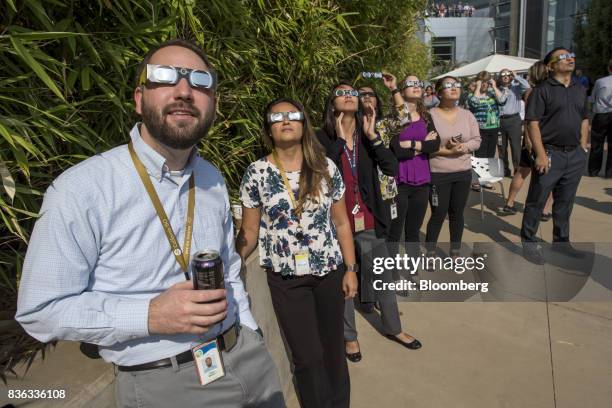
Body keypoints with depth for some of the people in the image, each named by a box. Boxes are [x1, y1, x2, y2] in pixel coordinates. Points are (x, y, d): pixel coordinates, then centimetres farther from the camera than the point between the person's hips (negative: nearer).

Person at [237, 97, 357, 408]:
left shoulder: (326, 168, -3)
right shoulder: (256, 173, -7)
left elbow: (341, 222, 3)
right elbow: (249, 233, -3)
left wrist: (350, 268, 2)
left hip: (330, 272, 2)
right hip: (285, 279, -1)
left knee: (333, 349, 17)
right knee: (307, 357, 8)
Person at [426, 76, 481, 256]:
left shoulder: (467, 115, 6)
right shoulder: (430, 115, -9)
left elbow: (477, 140, 7)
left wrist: (464, 147, -13)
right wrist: (445, 151, -19)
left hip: (463, 173, 5)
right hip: (437, 174, -5)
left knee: (457, 214, 13)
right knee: (438, 215, 1)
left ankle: (455, 253, 27)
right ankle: (430, 254, 18)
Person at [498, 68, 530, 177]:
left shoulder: (516, 87, 7)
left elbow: (527, 86, -14)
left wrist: (516, 76, -5)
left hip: (513, 120, -3)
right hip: (500, 120, 3)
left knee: (515, 146, -5)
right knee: (502, 147, 9)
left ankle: (517, 169, 1)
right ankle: (505, 169, 21)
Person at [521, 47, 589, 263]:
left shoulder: (580, 90, 14)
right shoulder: (542, 90, -6)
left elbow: (584, 120, 20)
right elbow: (533, 123, -12)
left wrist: (583, 149, 10)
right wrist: (541, 155, -18)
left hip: (575, 155, 6)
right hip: (550, 153, -6)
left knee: (565, 201, 15)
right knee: (537, 200, 0)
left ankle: (561, 241, 28)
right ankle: (529, 243, 12)